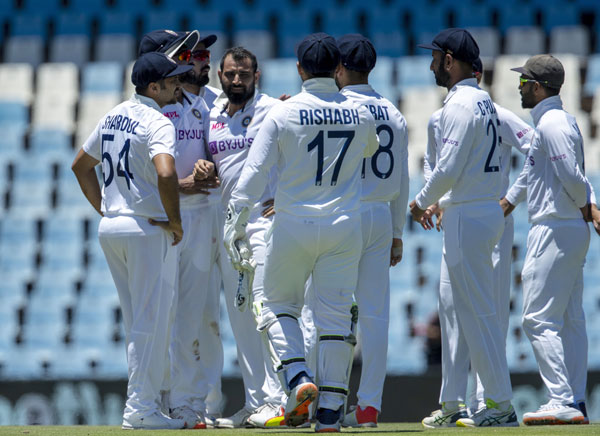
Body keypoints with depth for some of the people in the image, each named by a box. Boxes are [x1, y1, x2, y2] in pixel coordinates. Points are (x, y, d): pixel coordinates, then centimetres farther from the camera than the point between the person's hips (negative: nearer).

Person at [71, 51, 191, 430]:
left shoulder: (114, 116, 13)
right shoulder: (157, 123, -14)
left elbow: (81, 164, 23)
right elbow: (165, 174, -31)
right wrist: (175, 221, -18)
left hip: (110, 228, 8)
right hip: (149, 229, -8)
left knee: (137, 320, 15)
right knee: (152, 319, -4)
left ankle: (142, 401, 18)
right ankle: (141, 408, -4)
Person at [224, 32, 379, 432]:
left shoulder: (283, 114, -7)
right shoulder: (360, 115, 2)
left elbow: (255, 171, -10)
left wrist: (237, 223, -6)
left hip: (294, 225, -2)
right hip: (345, 226, 2)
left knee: (280, 306, 15)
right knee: (336, 316, 5)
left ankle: (298, 379, -7)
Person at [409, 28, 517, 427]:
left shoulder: (459, 105, -15)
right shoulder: (486, 102, 15)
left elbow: (449, 168, -20)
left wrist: (422, 202, -2)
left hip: (468, 216, -10)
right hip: (490, 210, 10)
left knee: (477, 313, -6)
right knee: (479, 311, 12)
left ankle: (501, 405, -6)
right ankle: (498, 404, 13)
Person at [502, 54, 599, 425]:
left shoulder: (551, 124, -15)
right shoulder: (564, 120, 17)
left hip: (555, 231, -10)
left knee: (539, 318, -10)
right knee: (570, 320, 10)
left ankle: (562, 401, -15)